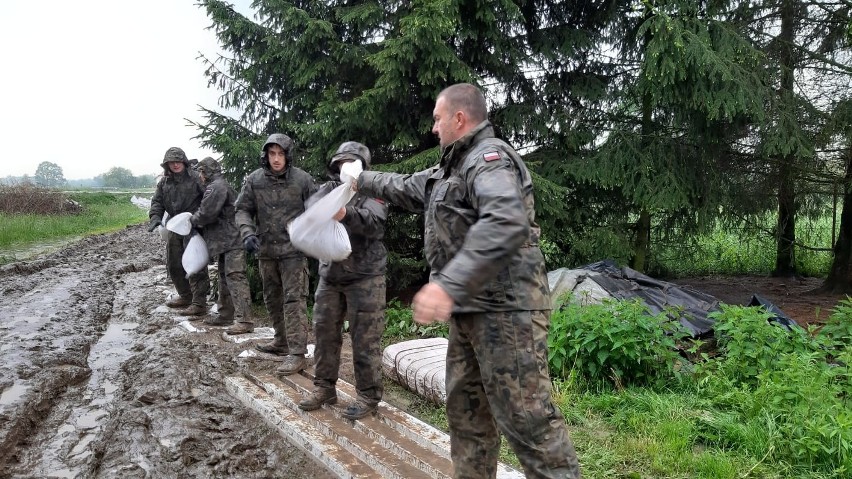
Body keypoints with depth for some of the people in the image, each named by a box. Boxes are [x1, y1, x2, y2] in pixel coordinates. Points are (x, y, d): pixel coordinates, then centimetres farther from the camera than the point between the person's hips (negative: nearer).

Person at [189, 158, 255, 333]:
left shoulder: (216, 187, -13)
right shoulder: (219, 186, 22)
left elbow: (206, 213, -19)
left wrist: (193, 220, -1)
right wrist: (196, 220, 13)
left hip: (232, 241, -11)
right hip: (225, 241, 11)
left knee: (235, 278, -15)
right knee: (224, 279, 17)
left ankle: (244, 320, -17)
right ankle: (226, 315, 28)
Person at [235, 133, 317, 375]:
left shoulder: (303, 179, -7)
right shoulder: (254, 180, 0)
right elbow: (243, 209, 3)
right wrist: (247, 233, -14)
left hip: (293, 249, -4)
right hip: (266, 249, 5)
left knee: (294, 300, -6)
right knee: (272, 298, 17)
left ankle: (296, 353, -4)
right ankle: (282, 341, 34)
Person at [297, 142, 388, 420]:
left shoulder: (372, 191, -4)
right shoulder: (328, 189, 11)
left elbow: (376, 224, -20)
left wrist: (346, 214, -37)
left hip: (365, 276, -5)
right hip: (330, 274, 5)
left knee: (365, 339, -1)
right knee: (324, 332, 12)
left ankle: (368, 395, 11)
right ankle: (324, 387, 26)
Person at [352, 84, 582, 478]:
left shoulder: (490, 157, -13)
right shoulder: (452, 168, 20)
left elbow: (505, 224, -31)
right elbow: (408, 188, 38)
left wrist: (448, 284, -36)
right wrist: (362, 180, 47)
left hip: (506, 310, -10)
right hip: (469, 310, 10)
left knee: (526, 418, -9)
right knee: (466, 411, 16)